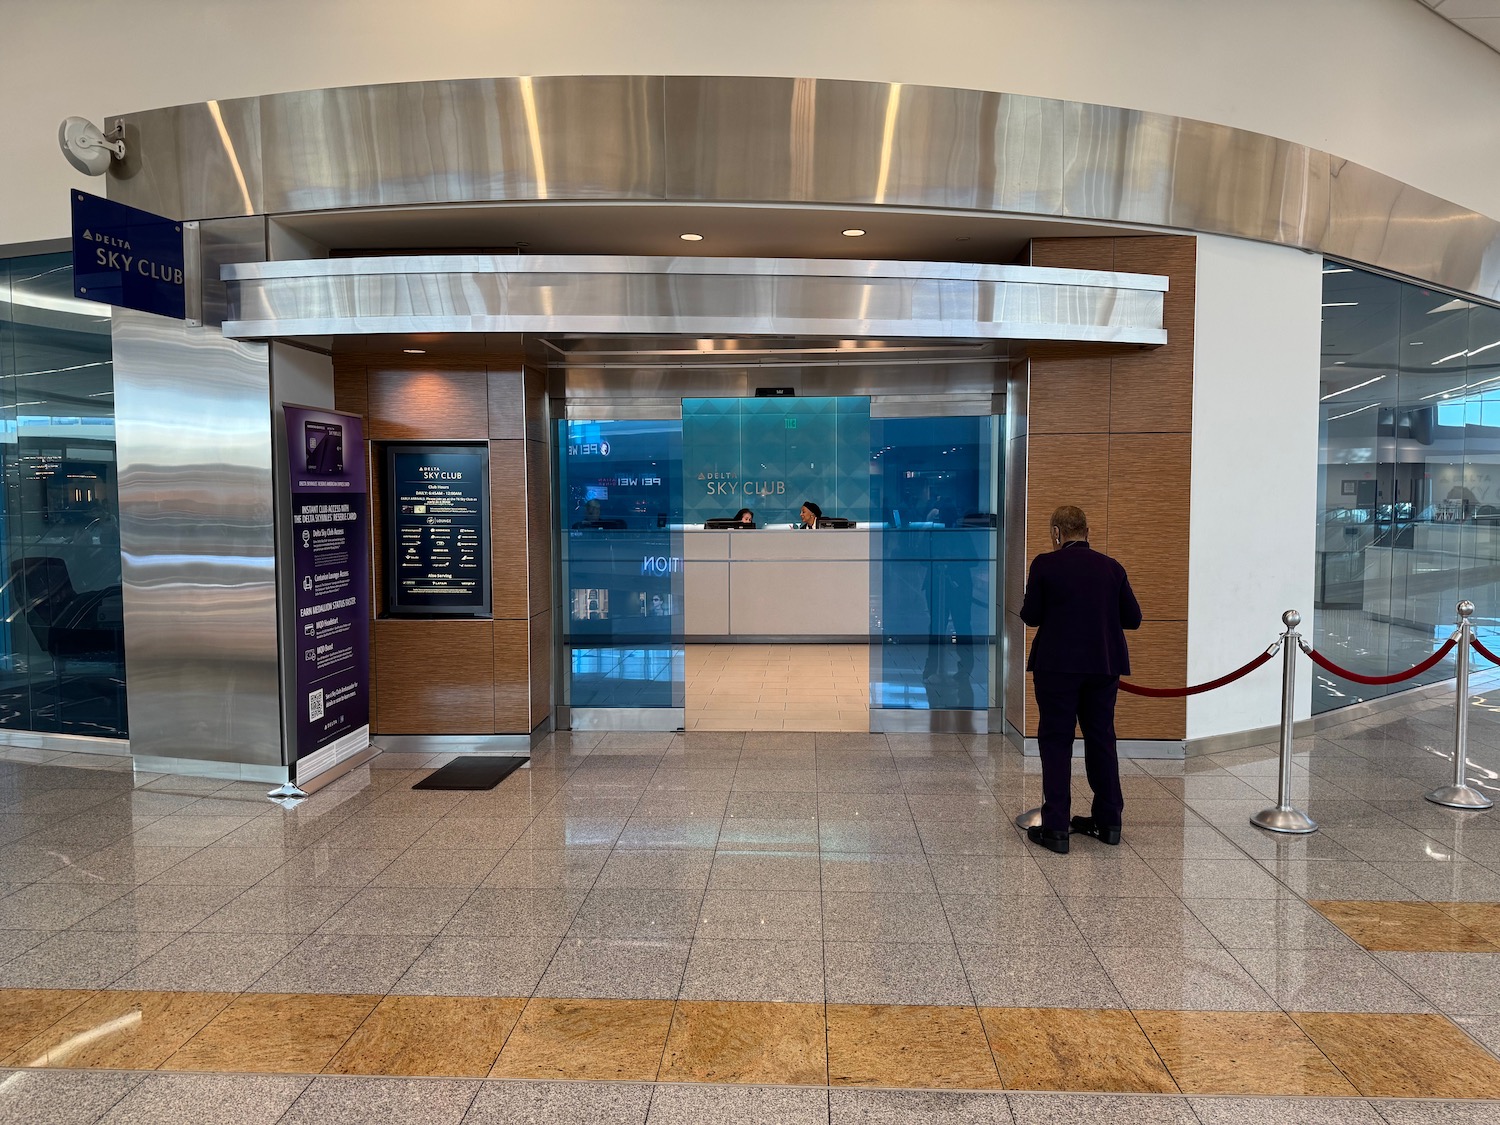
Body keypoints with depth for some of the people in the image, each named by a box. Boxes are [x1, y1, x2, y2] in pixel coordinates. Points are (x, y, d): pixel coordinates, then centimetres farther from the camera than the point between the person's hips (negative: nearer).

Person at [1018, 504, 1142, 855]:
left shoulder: (1044, 565, -7)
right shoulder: (1112, 567, 4)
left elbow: (1031, 616, -4)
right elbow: (1133, 618, 6)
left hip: (1057, 666, -4)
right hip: (1103, 665, 4)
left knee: (1056, 743, 3)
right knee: (1101, 739, 15)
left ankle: (1055, 828, 3)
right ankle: (1108, 821, 25)